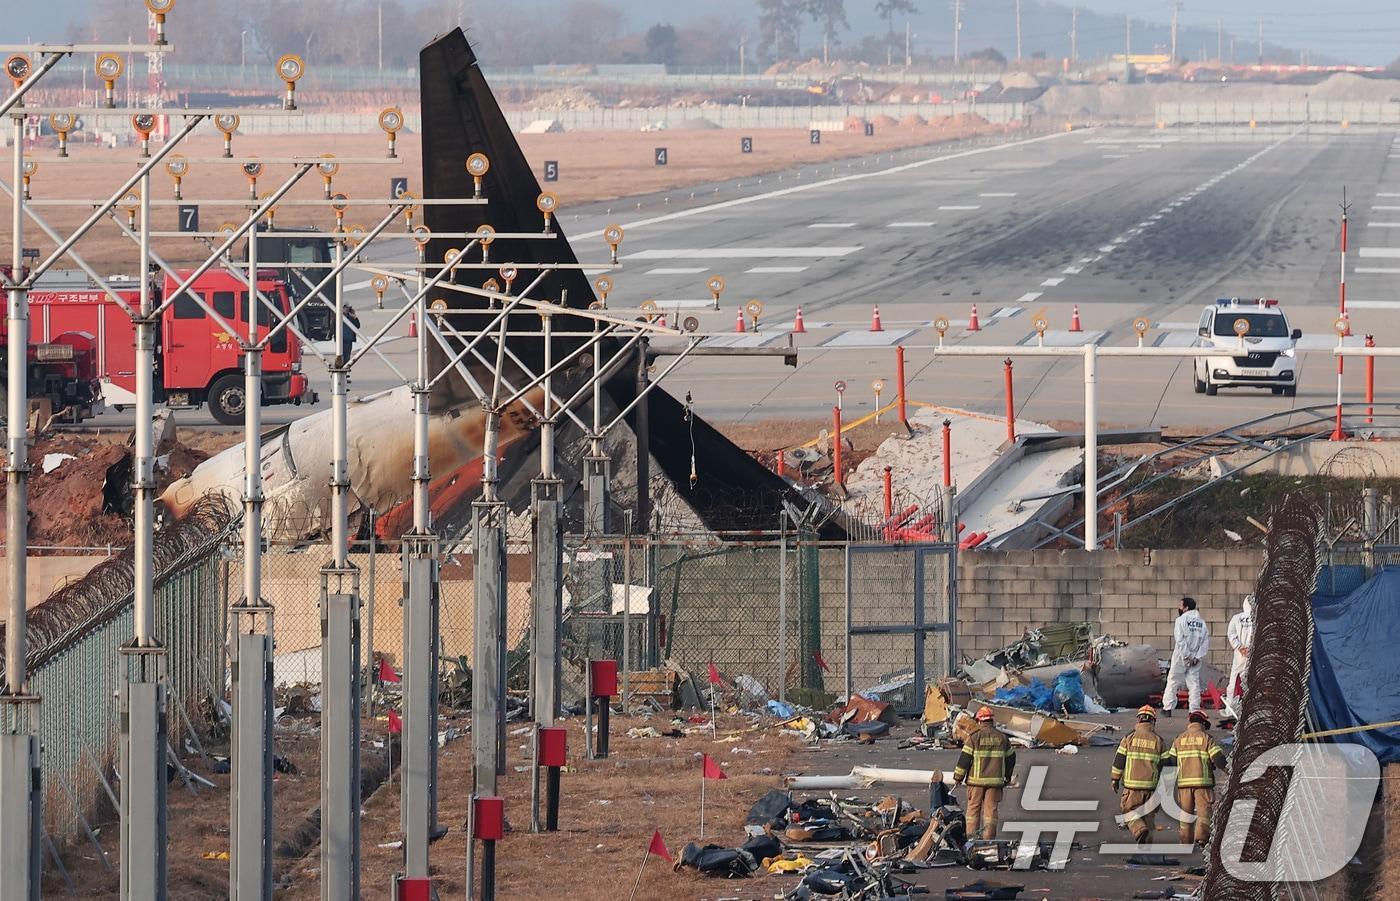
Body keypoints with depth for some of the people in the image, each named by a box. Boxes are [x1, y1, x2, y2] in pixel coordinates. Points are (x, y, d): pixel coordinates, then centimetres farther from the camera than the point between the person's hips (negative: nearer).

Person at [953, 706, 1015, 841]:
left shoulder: (974, 737, -7)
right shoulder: (1002, 738, 5)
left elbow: (964, 758, -7)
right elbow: (1011, 758, 14)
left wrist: (958, 777, 3)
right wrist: (1007, 777, 27)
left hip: (976, 780, -2)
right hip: (995, 780, 2)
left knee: (973, 808, 6)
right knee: (991, 809, 5)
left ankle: (972, 836, 4)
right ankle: (989, 837, 2)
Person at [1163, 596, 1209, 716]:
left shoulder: (1181, 620, -7)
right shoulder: (1202, 622, 9)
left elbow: (1180, 640, -16)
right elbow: (1206, 642, 3)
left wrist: (1186, 656, -14)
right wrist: (1198, 657, -2)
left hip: (1181, 656, -4)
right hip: (1196, 658, 4)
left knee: (1173, 681, 4)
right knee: (1194, 682, 7)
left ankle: (1168, 707, 3)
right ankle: (1195, 709, 1)